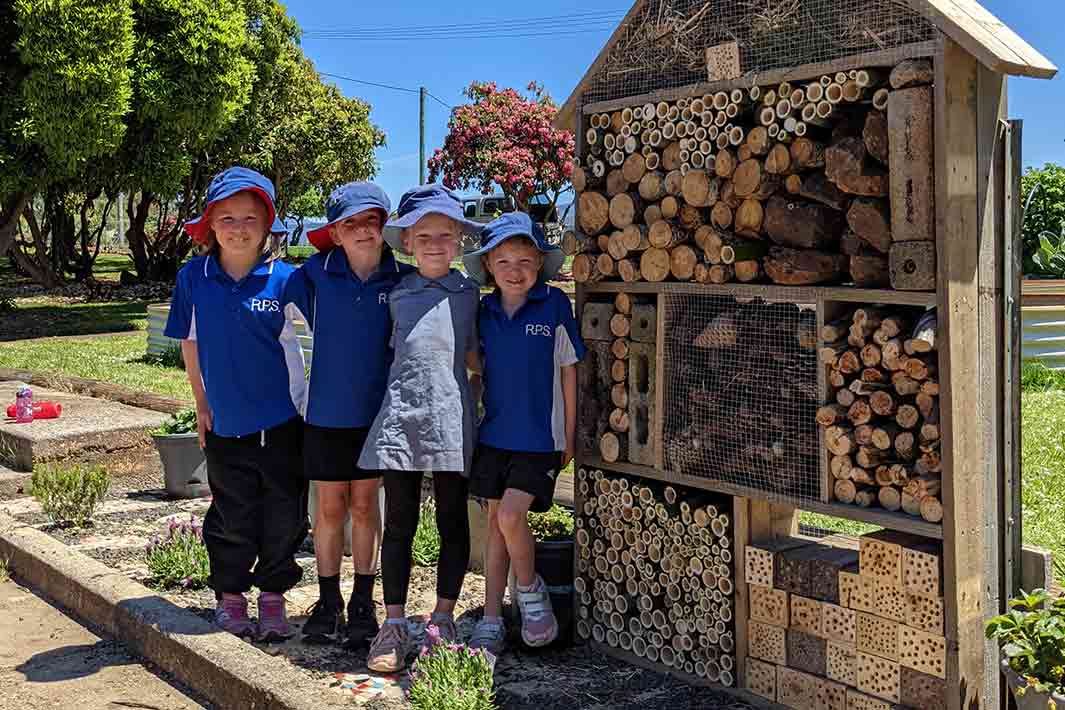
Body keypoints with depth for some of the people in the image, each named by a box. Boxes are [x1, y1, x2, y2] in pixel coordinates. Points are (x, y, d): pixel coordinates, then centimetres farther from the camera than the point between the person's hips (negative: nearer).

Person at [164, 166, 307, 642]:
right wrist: (202, 404, 10)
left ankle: (273, 595, 25)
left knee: (284, 514, 7)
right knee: (232, 516, 11)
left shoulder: (283, 279, -11)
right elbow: (190, 343, 7)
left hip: (282, 420, -1)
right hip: (226, 424, 1)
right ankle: (229, 595, 29)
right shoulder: (193, 278, -5)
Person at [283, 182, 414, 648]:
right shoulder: (314, 275, -6)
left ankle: (363, 601, 23)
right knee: (329, 507, 9)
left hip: (378, 412, 0)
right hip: (326, 413, 0)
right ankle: (328, 601, 23)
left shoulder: (403, 280, -6)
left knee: (364, 505, 10)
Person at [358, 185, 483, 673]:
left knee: (453, 521, 7)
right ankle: (394, 623, 12)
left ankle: (443, 618, 20)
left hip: (451, 417, 0)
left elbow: (473, 356, 11)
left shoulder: (468, 293, 7)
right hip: (400, 413, 1)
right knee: (398, 522, 4)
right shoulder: (397, 293, 9)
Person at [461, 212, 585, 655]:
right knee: (496, 521, 9)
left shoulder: (555, 306, -8)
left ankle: (531, 591, 13)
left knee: (511, 514, -16)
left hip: (540, 436, -4)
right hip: (495, 433, 4)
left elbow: (567, 370, -3)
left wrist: (569, 435, -1)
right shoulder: (484, 311, 3)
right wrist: (474, 423, 13)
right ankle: (491, 621, 18)